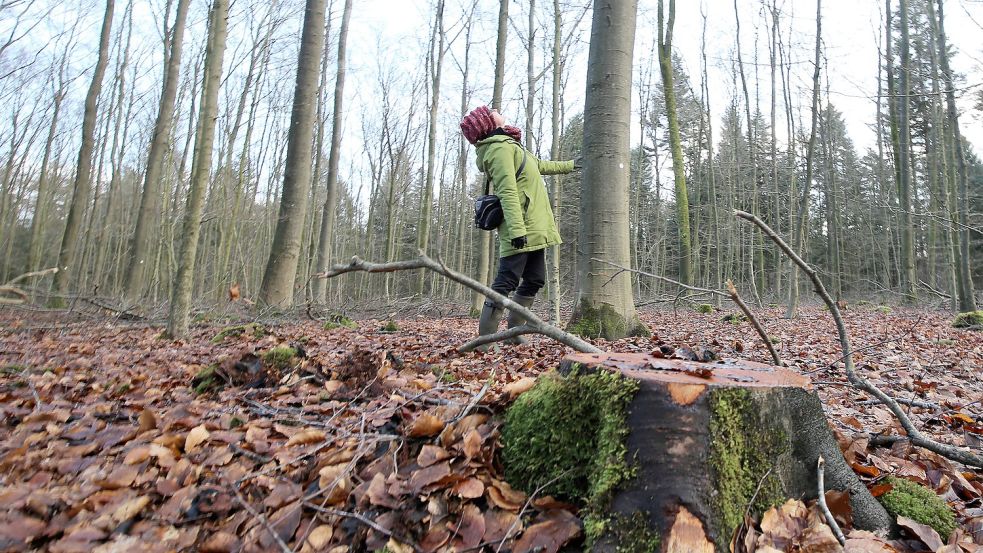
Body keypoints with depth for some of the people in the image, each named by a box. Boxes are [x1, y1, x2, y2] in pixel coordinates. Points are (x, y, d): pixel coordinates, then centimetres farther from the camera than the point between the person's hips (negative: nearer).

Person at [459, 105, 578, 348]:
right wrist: (517, 229, -30)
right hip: (522, 231, -10)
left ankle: (514, 330, 20)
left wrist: (569, 165, 46)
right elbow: (508, 191, -22)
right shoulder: (500, 148, -11)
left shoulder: (509, 145, 22)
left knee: (535, 280, 13)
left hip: (534, 229, 10)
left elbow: (539, 165, 36)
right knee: (507, 283, -9)